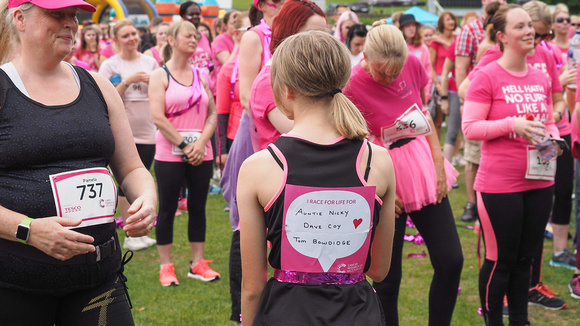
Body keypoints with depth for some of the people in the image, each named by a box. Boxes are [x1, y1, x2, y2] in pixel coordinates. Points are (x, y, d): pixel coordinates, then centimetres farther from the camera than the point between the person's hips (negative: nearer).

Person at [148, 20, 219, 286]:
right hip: (170, 154, -4)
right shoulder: (160, 75, -2)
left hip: (201, 154, 4)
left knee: (198, 207, 8)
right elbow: (158, 117, -11)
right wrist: (184, 145, -13)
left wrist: (201, 143, -8)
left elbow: (212, 114, 8)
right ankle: (166, 266, 11)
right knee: (167, 209, 2)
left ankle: (197, 264, 17)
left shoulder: (200, 75, 11)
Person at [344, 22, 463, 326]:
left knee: (451, 261, 4)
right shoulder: (352, 86, -19)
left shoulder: (413, 64, -5)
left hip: (425, 170, 5)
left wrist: (439, 164, 2)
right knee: (388, 276, 2)